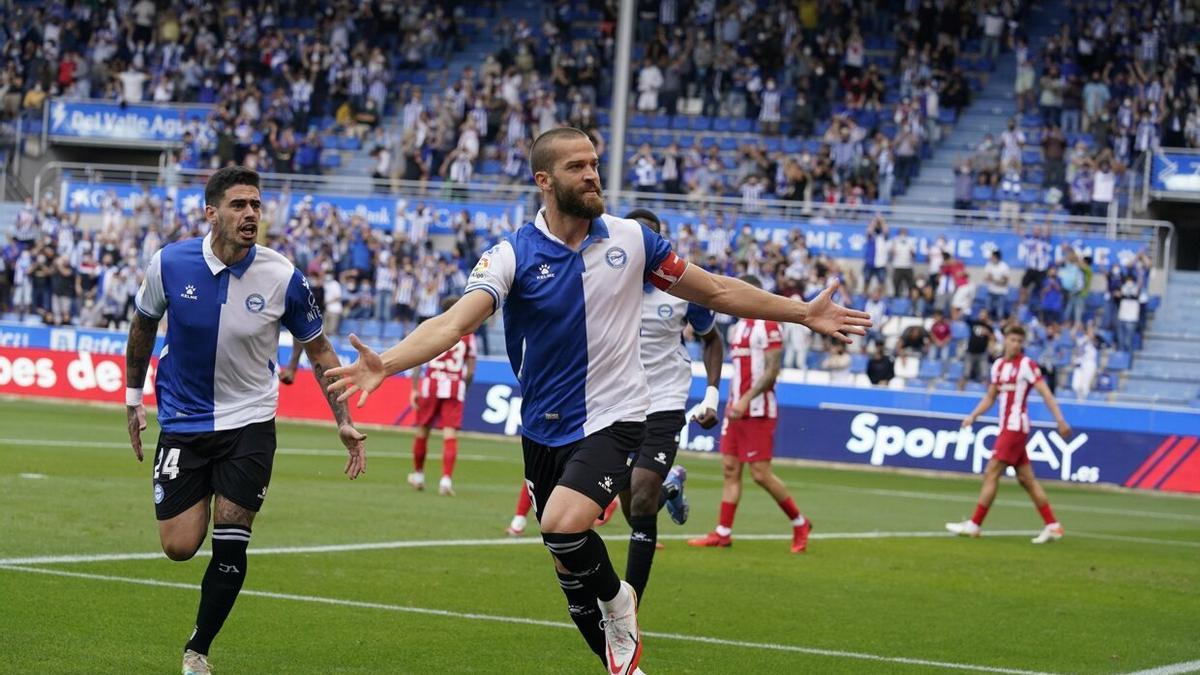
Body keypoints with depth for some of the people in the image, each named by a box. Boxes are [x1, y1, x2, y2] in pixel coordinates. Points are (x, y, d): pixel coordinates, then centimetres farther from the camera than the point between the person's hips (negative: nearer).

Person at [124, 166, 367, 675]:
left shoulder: (283, 278, -14)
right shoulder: (170, 264, -12)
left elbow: (318, 350, 1)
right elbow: (143, 326, 9)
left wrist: (343, 421, -3)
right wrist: (133, 397, 14)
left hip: (248, 423, -1)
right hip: (182, 421, 1)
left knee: (230, 546, -8)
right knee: (179, 546, -3)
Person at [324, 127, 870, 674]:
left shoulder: (631, 239, -4)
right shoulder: (513, 255, -10)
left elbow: (716, 291, 8)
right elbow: (457, 321, -24)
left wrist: (802, 313, 8)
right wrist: (386, 363, -42)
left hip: (614, 418, -2)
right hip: (545, 429, 2)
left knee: (564, 526, -26)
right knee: (568, 564, 11)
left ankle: (616, 601, 3)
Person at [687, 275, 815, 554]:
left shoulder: (768, 326, -11)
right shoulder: (739, 327, 16)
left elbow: (772, 371, -17)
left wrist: (746, 399, -23)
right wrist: (732, 403, 18)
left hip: (758, 411, -9)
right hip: (736, 410, 9)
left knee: (761, 473, -8)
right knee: (730, 469, 5)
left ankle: (799, 523, 7)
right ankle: (723, 533, 6)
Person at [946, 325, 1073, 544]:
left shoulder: (1026, 365, -8)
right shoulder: (998, 366, 13)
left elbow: (1045, 392, -13)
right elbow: (990, 397, 21)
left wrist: (1060, 420, -20)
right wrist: (973, 416, 8)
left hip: (1015, 427, -8)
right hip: (1007, 427, 8)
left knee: (991, 474, -8)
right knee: (1026, 479, 8)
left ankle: (973, 525, -3)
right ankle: (1052, 526, 11)